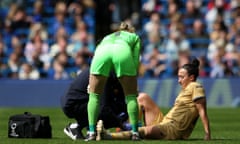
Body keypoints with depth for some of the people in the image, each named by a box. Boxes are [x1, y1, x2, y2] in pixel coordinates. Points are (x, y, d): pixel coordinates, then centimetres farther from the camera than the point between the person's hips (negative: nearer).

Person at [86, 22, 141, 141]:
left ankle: (92, 132, 2)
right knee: (131, 96, 12)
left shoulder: (107, 37, 45)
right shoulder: (135, 37, 38)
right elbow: (135, 60, 22)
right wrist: (133, 79, 25)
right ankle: (135, 132, 6)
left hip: (102, 51, 2)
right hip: (123, 51, -2)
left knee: (94, 95, 12)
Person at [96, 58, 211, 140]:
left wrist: (207, 134, -21)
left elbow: (202, 111, -13)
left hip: (174, 131, -10)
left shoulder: (195, 87, -4)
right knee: (143, 98, 12)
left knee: (148, 130, -42)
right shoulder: (185, 90, 24)